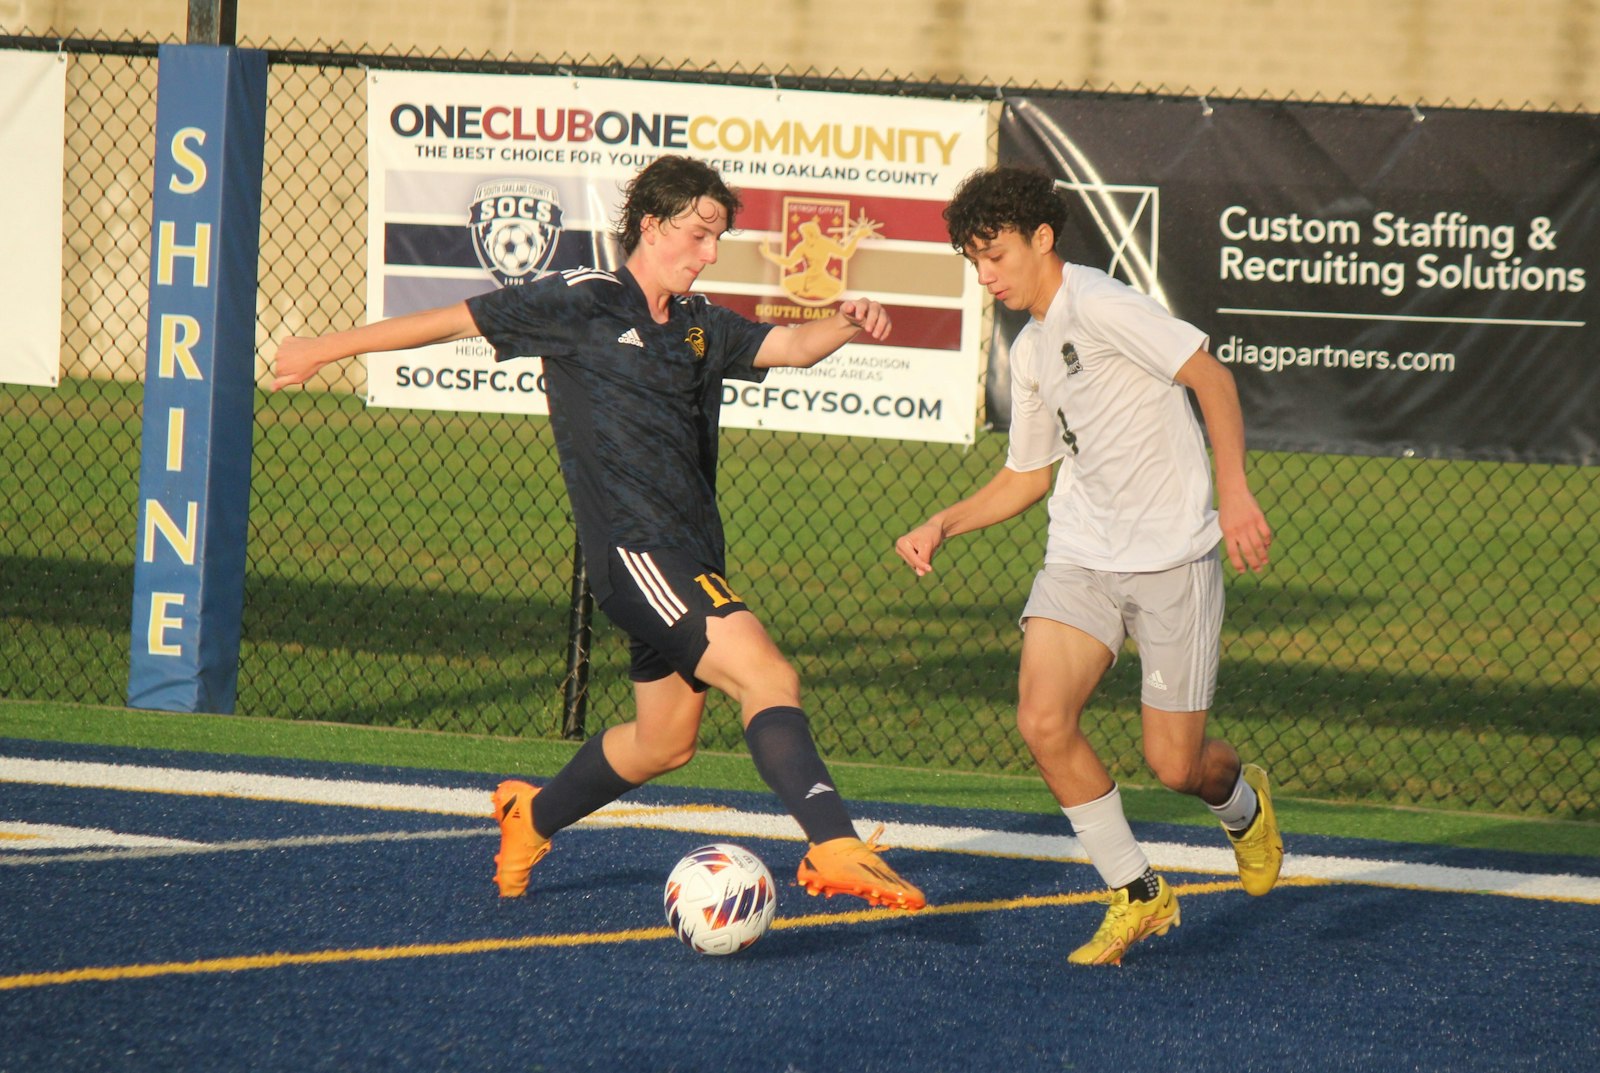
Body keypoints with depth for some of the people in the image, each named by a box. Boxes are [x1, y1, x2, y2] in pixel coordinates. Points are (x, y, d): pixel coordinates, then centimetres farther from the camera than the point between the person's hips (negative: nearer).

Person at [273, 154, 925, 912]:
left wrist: (845, 325, -17)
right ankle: (834, 848, -34)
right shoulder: (583, 303, -4)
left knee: (664, 741, 18)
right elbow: (457, 320, 3)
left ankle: (531, 816, 40)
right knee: (768, 678, -23)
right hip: (635, 553, -9)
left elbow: (790, 347, 6)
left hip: (689, 560, 9)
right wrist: (328, 349, 9)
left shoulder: (700, 326, 16)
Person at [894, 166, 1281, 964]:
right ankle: (1136, 896, 1)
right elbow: (1025, 476, 25)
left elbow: (1210, 376, -14)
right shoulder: (1029, 351, 14)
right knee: (1042, 719, -15)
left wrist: (1233, 491, -22)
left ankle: (1243, 803, 35)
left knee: (1174, 764, -4)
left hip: (1172, 558, -7)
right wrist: (942, 525, 11)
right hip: (1081, 557, 7)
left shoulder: (1097, 305, -12)